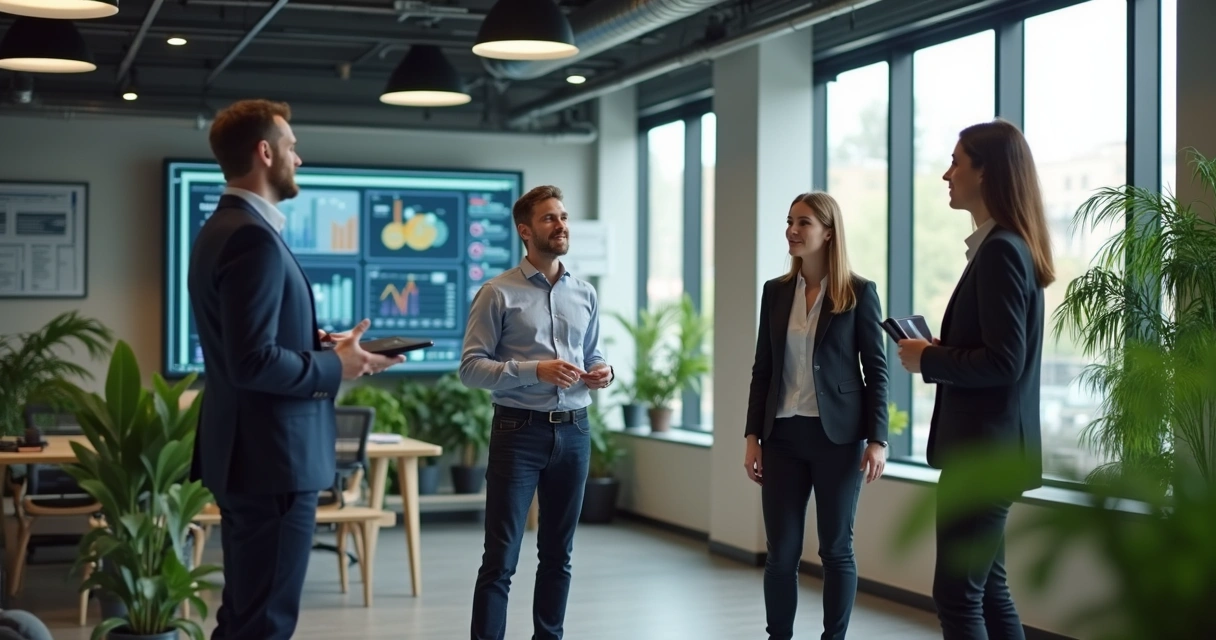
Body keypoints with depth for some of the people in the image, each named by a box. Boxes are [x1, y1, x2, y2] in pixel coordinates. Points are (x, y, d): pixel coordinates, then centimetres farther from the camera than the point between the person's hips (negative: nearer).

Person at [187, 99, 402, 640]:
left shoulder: (225, 228, 14)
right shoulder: (253, 236, -19)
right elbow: (254, 361, -25)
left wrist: (327, 350, 9)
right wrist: (334, 367, -12)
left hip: (248, 452, 11)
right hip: (272, 456, -11)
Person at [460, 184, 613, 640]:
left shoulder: (585, 295, 11)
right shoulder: (498, 293, -5)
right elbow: (471, 367, -10)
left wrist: (602, 373, -3)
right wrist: (535, 370, -21)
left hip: (573, 431, 5)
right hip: (519, 431, -5)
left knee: (558, 553, 13)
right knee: (501, 558, -5)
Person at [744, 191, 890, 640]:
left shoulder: (859, 292, -3)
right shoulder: (775, 292, 7)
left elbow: (876, 369, -3)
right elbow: (763, 369, 9)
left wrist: (877, 439, -10)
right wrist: (753, 436, 4)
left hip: (837, 435, -3)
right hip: (784, 435, 3)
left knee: (836, 549, 5)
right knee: (781, 551, 4)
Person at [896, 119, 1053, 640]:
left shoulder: (1000, 251, -17)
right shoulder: (1008, 246, 14)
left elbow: (1002, 361, -23)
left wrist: (928, 360, -11)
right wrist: (941, 351, 7)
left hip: (985, 450, -11)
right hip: (988, 446, 11)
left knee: (957, 596, -6)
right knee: (987, 589, 16)